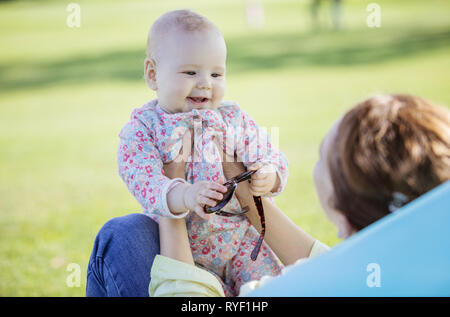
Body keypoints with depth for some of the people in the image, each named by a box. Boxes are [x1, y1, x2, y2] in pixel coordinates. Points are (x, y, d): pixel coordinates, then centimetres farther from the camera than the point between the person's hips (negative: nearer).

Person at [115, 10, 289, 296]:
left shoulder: (235, 119, 2)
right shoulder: (143, 128, -8)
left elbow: (271, 157, 1)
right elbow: (144, 181, -22)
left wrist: (268, 176, -24)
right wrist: (183, 196, -42)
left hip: (241, 240, 3)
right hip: (181, 246, -2)